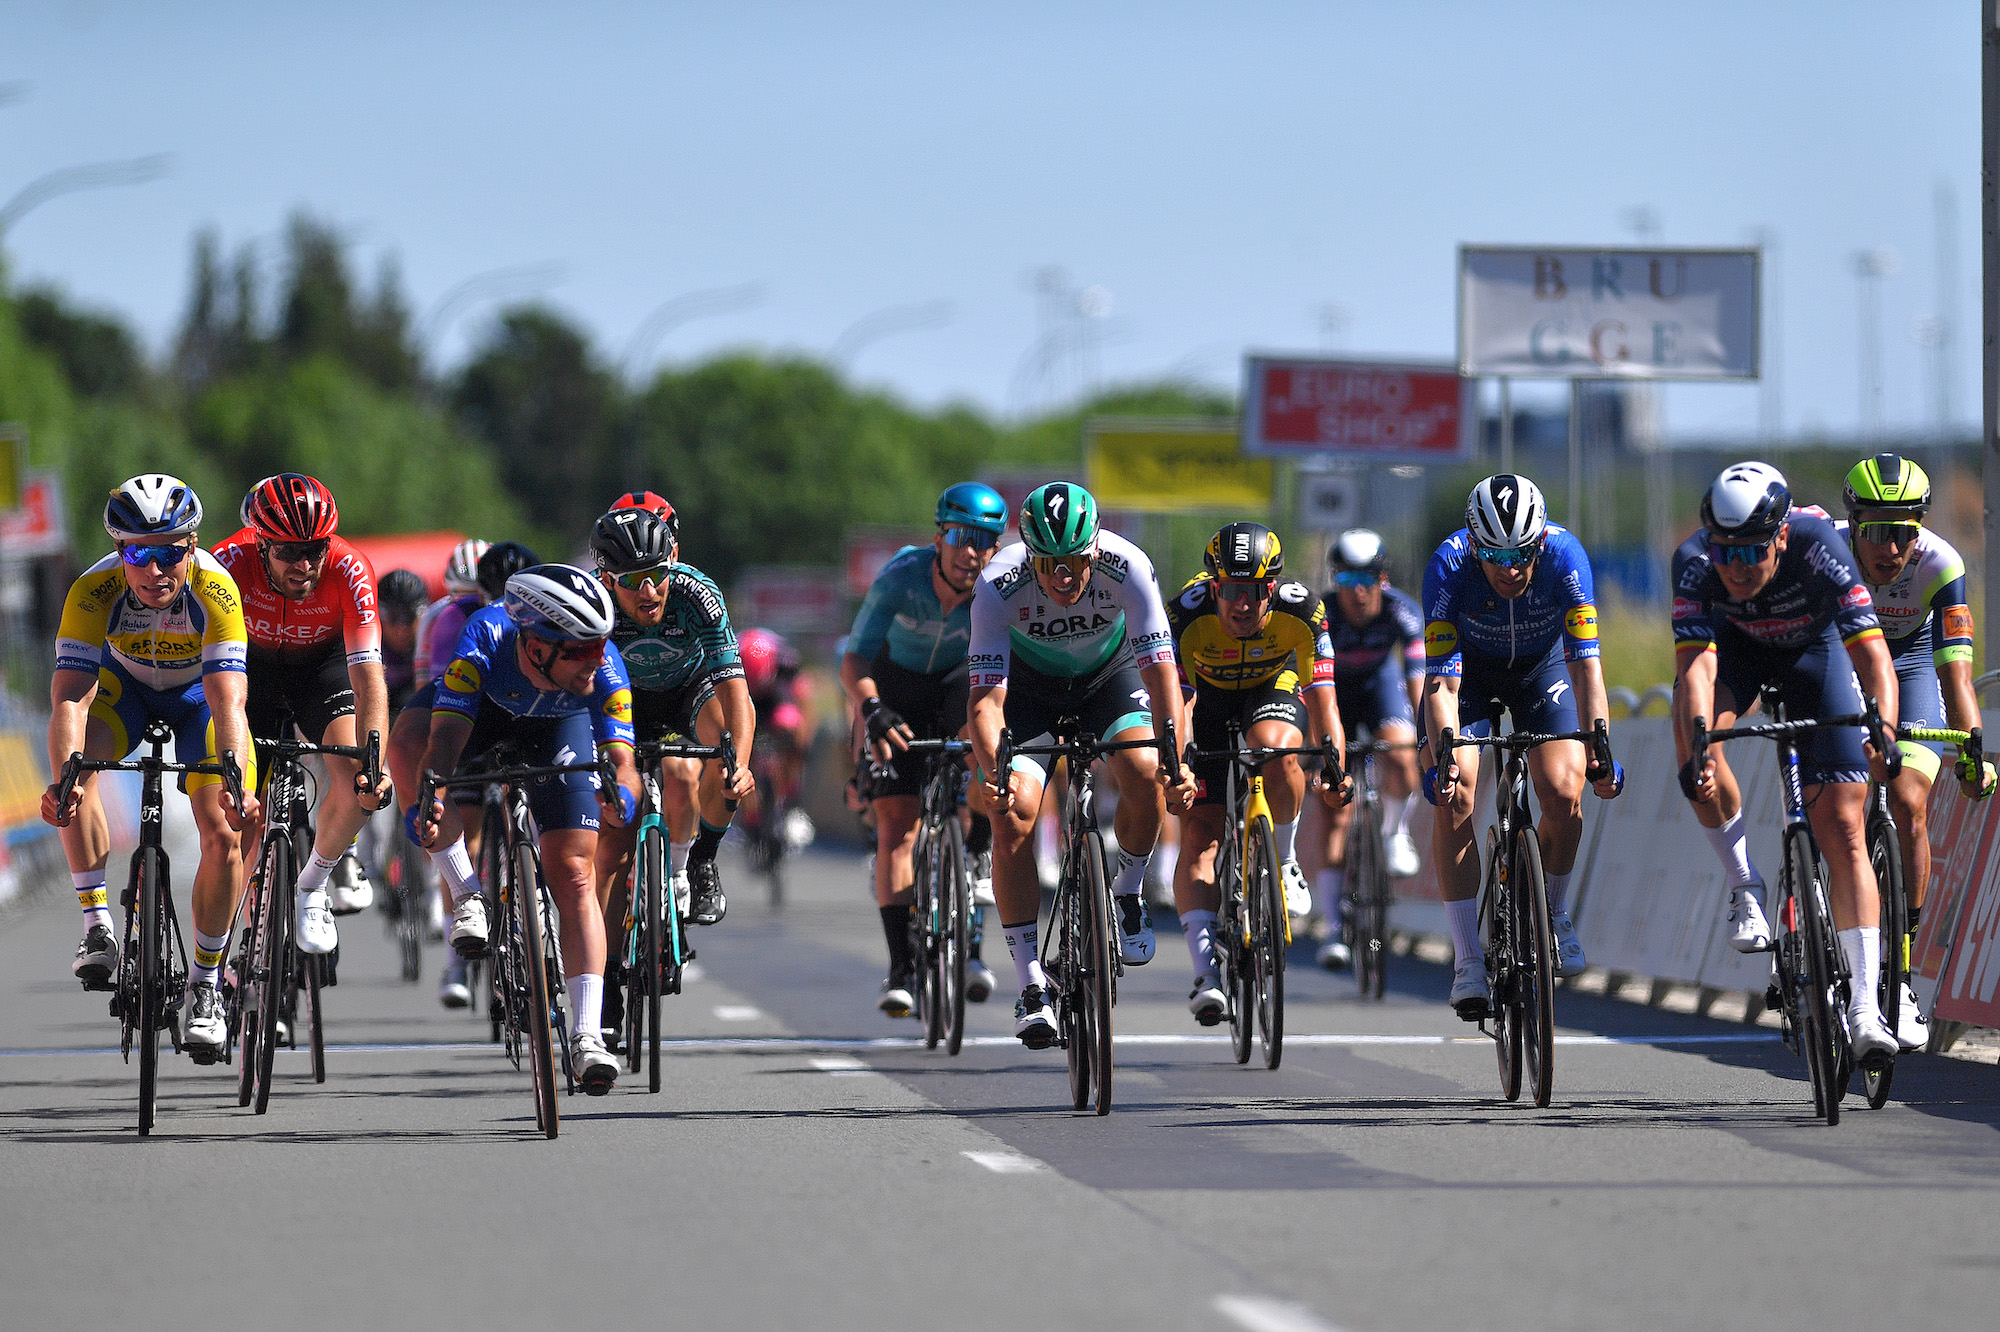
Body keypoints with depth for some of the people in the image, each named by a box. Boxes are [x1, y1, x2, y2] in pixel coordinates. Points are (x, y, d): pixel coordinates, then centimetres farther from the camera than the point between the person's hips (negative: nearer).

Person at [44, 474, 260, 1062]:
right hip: (125, 682, 1)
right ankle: (98, 926, -20)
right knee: (78, 764, -30)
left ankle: (204, 984, 2)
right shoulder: (94, 591, -33)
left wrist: (235, 781, -60)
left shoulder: (215, 590, -36)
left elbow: (228, 703, -43)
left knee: (223, 834, -16)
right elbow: (69, 698, -41)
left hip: (198, 689, -1)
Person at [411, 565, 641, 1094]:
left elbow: (622, 759, -38)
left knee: (572, 875, -12)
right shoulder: (483, 641, -42)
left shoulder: (603, 670, -37)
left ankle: (587, 1036, -10)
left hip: (558, 723, 0)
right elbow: (444, 741, -46)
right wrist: (424, 807, -65)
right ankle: (467, 898, -11)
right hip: (481, 709, 0)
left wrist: (621, 797, -62)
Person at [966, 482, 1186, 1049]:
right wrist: (991, 770, -53)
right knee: (1011, 820, -18)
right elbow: (987, 698, -35)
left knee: (1146, 780, -26)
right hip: (1029, 684, 0)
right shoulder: (999, 587, -33)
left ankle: (1125, 895, 4)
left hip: (1110, 677, 0)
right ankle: (1031, 986, -10)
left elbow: (1161, 671, -33)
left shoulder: (1126, 568, -33)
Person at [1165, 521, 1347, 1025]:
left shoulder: (1301, 611, -30)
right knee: (1198, 830, -15)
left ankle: (1284, 861, -10)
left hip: (1273, 688, 0)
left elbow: (1323, 703, -29)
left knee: (1276, 750, -36)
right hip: (1207, 697, 0)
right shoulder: (1187, 615, -32)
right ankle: (1206, 972, -19)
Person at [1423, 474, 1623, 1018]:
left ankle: (1552, 911, 11)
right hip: (1469, 670, 0)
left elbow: (1586, 662, -33)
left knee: (1563, 794, -19)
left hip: (1542, 667, 1)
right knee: (1455, 796, -20)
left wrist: (1598, 747, -43)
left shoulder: (1564, 556, -33)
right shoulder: (1449, 566, -33)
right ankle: (1468, 959, -15)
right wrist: (1444, 757, -49)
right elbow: (1442, 680, -35)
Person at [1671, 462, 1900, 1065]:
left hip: (1814, 647, -1)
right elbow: (1696, 666, -43)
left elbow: (1874, 657, -43)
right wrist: (1696, 751, -60)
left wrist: (1884, 732, -60)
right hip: (1737, 645, 1)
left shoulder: (1818, 550, -37)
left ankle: (1865, 1009, -12)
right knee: (1693, 725, -32)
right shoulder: (1696, 563, -34)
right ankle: (1745, 885, -12)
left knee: (1843, 828, -10)